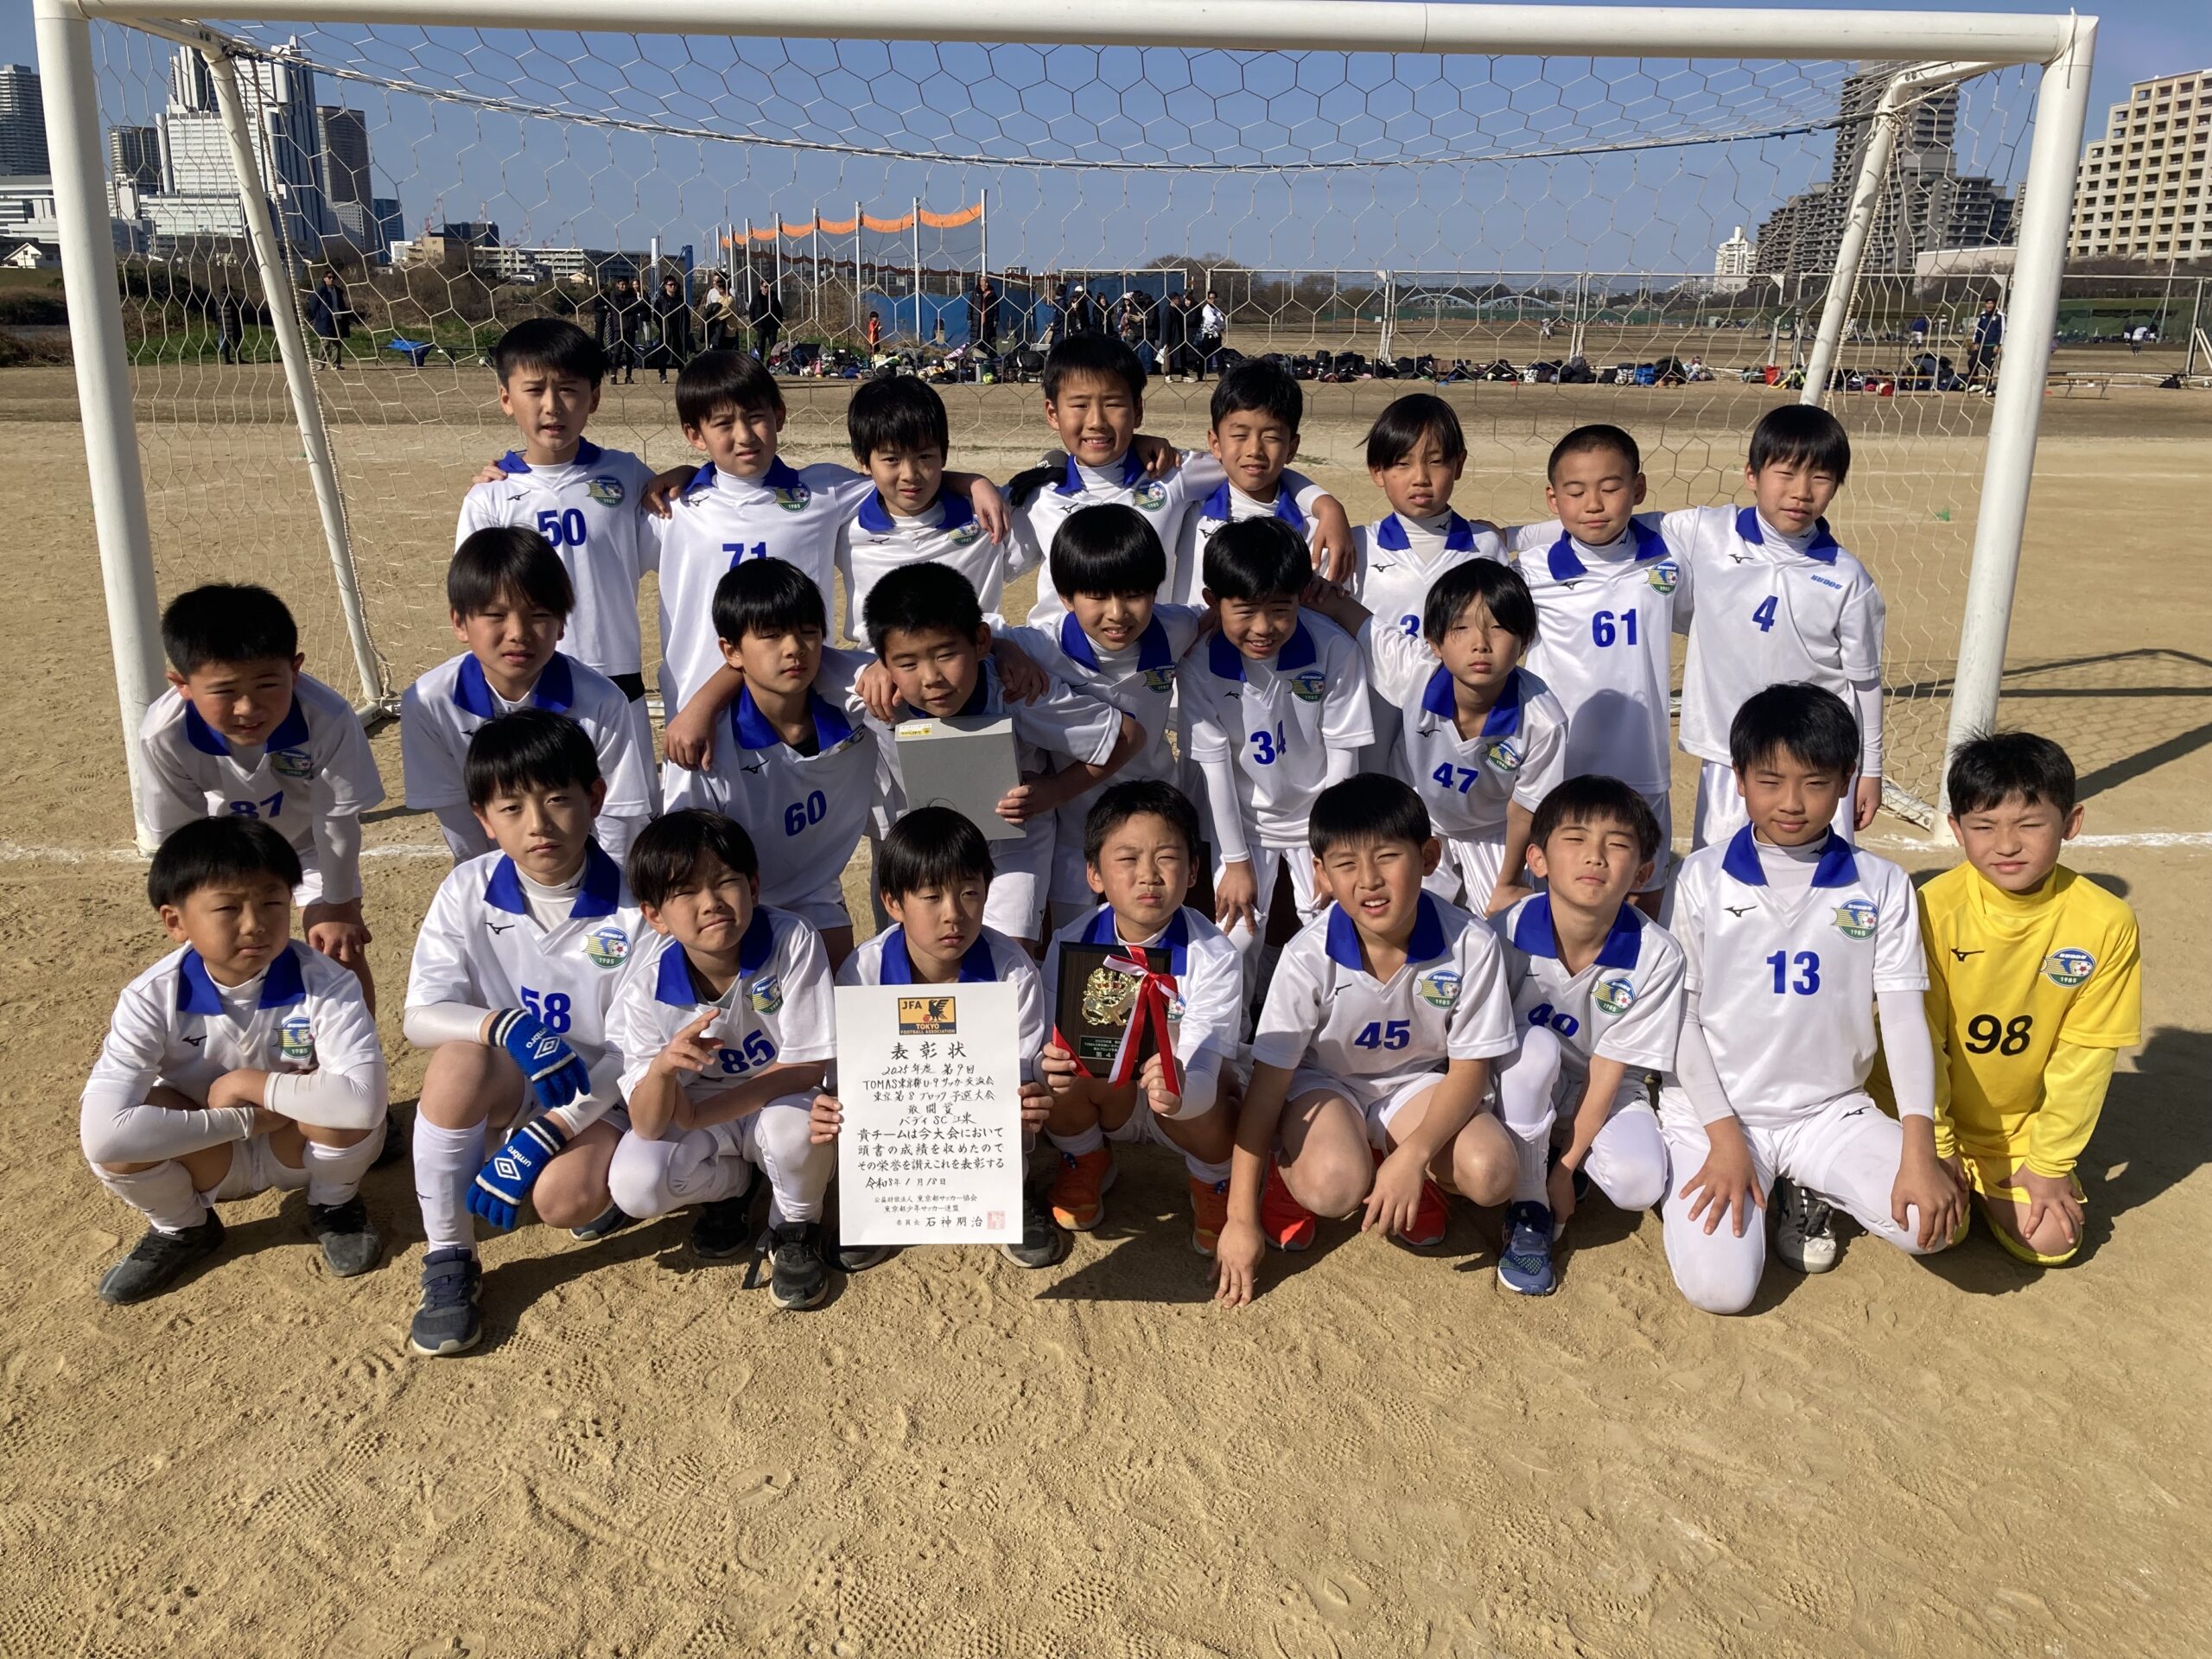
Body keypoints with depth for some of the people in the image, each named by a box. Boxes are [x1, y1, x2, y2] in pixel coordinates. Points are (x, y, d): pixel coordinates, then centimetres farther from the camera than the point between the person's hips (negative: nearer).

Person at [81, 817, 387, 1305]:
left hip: (302, 1149, -1)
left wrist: (248, 1084, -31)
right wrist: (243, 1121, -31)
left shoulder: (325, 984, -26)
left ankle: (333, 1205, 3)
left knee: (344, 1101, -34)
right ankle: (183, 1228, 6)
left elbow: (364, 1101, -42)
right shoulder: (152, 999, -23)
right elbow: (103, 1132, -36)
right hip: (209, 1157, 1)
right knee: (116, 1130, -28)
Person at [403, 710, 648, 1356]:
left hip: (601, 1095, -2)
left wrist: (542, 1138, -25)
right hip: (508, 1084, 2)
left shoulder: (633, 907, -18)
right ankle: (447, 1260, -16)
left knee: (562, 1198, -31)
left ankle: (609, 1181, 9)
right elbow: (420, 1017, -15)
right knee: (460, 1058, -33)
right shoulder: (468, 892, -11)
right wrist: (506, 1026, -37)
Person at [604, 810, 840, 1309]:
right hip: (693, 1116, 2)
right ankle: (730, 1184, 11)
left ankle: (795, 1230, -2)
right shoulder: (645, 988, -19)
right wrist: (662, 1068, -44)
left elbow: (807, 1067, -22)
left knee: (793, 1124, -37)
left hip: (781, 1100, -2)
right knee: (634, 1187, -25)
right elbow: (648, 1126, -21)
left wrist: (699, 1115, -23)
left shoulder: (793, 942, -25)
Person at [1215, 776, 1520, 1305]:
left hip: (1417, 1081, 2)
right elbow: (1267, 1082, -20)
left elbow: (1469, 1069, -12)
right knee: (1335, 1187, -32)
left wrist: (1414, 1156, -29)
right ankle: (1289, 1172, 6)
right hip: (1323, 1080, -2)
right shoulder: (1309, 956, -25)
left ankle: (1394, 1161, 9)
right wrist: (1240, 1219, -20)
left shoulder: (1471, 946, -23)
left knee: (1491, 1173, -24)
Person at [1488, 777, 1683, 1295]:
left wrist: (1566, 1169, -15)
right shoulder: (1508, 933, -22)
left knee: (1639, 1183, -28)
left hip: (1603, 1095, 0)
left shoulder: (1656, 957, -21)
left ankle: (1556, 1158, 8)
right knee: (1536, 1045, -34)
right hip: (1524, 1084, 0)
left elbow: (1607, 1074, -16)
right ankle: (1527, 1212, -16)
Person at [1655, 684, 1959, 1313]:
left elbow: (1903, 1017, -4)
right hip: (1713, 1112, -2)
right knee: (1719, 1288, -18)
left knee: (1933, 1221, -22)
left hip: (1830, 1112, 2)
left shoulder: (1880, 886, -1)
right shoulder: (1702, 878, -5)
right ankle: (1694, 1177, 14)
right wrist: (1724, 1136, -11)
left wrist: (1919, 1152, -15)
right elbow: (1680, 1013, -3)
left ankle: (1808, 1192, 9)